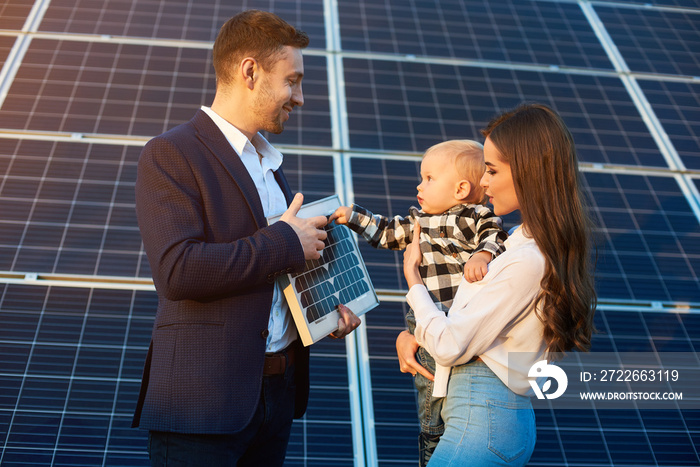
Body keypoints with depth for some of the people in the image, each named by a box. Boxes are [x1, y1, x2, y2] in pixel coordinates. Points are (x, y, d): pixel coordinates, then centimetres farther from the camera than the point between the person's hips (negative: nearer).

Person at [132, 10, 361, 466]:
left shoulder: (269, 161, 17)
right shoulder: (170, 154, -11)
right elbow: (177, 270, -24)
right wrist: (285, 242, -17)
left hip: (278, 389, 8)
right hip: (203, 396, -8)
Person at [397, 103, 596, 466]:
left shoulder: (526, 262, -23)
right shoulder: (537, 245, 7)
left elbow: (451, 347, -16)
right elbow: (466, 325, 15)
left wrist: (412, 276, -4)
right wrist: (410, 336, 2)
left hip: (482, 423, -9)